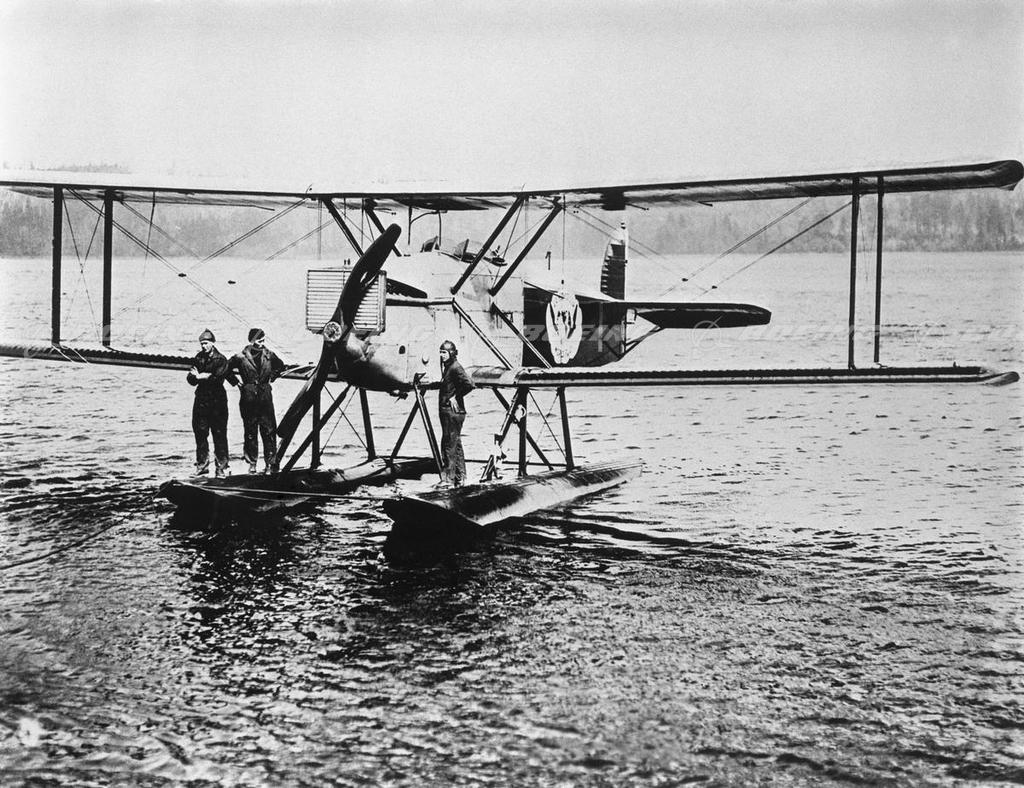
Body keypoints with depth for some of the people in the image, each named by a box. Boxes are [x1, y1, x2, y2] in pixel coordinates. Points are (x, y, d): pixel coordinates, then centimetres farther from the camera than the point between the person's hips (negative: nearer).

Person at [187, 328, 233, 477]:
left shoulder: (221, 359, -4)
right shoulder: (198, 358, 10)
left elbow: (217, 378, -17)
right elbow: (191, 380, 6)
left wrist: (200, 376, -11)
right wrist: (194, 376, -16)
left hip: (217, 400, -4)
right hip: (201, 400, 4)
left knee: (219, 434, -2)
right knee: (200, 432, 3)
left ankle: (221, 466, 2)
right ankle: (202, 465, 11)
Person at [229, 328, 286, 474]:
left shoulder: (269, 355, 2)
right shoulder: (241, 357, -6)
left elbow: (280, 367, 21)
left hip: (265, 397, 1)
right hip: (248, 399, -1)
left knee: (269, 431, -4)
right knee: (250, 432, 4)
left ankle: (271, 463, 0)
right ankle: (251, 464, 13)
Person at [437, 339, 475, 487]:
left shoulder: (455, 367, -13)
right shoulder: (447, 367, 15)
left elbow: (469, 385, -23)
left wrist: (455, 397, -16)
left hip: (453, 411, -10)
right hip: (447, 411, 10)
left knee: (449, 445, -8)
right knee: (456, 444, 13)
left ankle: (448, 478, -6)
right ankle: (460, 478, 18)